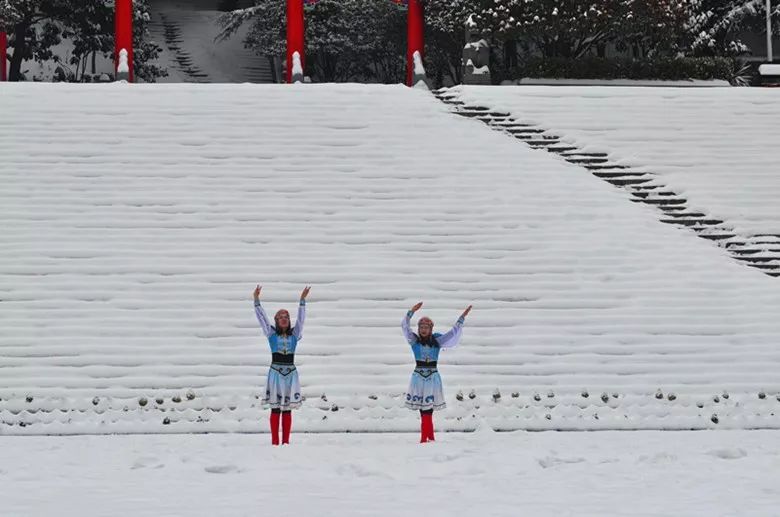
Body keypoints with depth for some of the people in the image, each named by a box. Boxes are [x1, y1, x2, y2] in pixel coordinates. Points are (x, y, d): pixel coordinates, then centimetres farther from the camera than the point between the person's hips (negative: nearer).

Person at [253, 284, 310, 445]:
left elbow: (301, 318, 3)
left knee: (287, 409, 3)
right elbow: (262, 317, 0)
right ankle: (275, 442, -2)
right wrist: (256, 300, -9)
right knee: (275, 408, -3)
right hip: (276, 372, -2)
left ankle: (286, 442, 4)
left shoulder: (294, 334, 10)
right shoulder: (271, 333, 6)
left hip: (290, 373, 2)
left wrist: (302, 300, -6)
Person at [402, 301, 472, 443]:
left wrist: (463, 317, 1)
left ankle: (425, 438, -3)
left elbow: (453, 332, 5)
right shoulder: (414, 340, 3)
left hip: (432, 378, 0)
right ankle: (430, 438, 7)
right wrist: (412, 311, -18)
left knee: (427, 410, -6)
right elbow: (404, 326, -8)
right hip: (418, 377, 0)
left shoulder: (437, 341, 5)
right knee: (425, 411, -1)